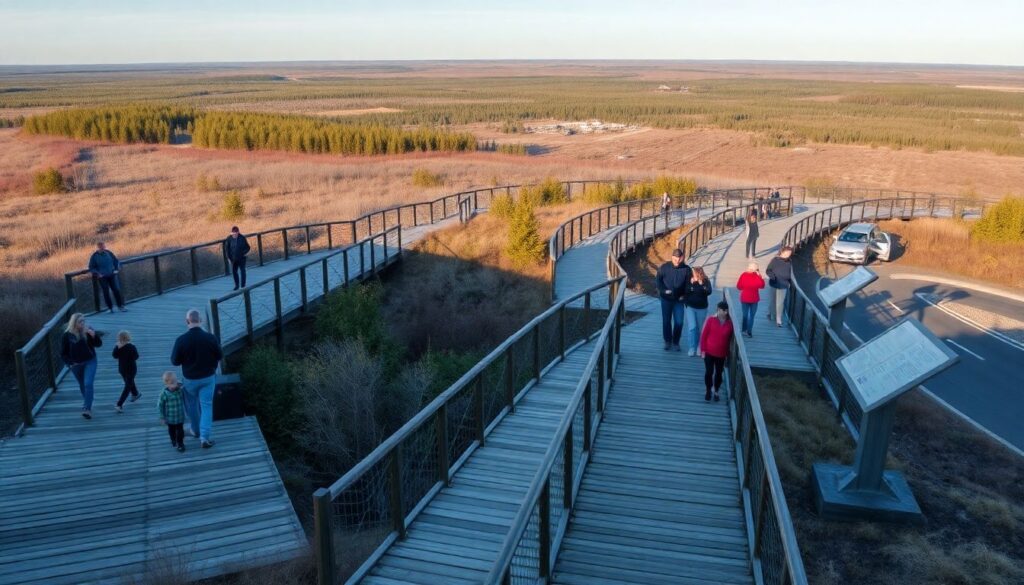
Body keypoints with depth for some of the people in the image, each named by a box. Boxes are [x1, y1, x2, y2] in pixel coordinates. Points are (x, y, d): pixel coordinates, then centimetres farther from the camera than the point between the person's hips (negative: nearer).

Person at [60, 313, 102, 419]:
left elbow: (99, 344, -6)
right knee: (82, 386, 16)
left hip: (90, 362, -1)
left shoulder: (88, 330, -7)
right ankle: (87, 404, 36)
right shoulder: (67, 335, -9)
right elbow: (63, 353, -1)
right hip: (76, 365, 1)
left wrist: (94, 335, -23)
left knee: (88, 384, -14)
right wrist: (70, 363, -10)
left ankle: (87, 409, -14)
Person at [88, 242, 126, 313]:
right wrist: (97, 274, -12)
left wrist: (117, 269, 0)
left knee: (116, 290, 0)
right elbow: (91, 268, 0)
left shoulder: (109, 253, -1)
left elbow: (116, 261, 12)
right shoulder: (94, 256, -7)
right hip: (103, 277, -2)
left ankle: (120, 306, 9)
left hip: (112, 275, 2)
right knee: (106, 292, 3)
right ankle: (110, 307, 14)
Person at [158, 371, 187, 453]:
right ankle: (174, 441, 48)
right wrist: (162, 417, -8)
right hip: (170, 418, 0)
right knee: (171, 430, 22)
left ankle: (180, 444, 28)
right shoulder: (164, 394, -22)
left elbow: (185, 401, 0)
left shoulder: (181, 390, -17)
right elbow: (160, 406, -12)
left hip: (180, 417, 0)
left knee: (180, 431, 8)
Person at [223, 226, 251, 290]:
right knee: (234, 271, 5)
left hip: (241, 258, -2)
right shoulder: (229, 239, -8)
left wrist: (244, 253, -19)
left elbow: (247, 247, -2)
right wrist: (228, 257, -3)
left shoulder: (242, 238, -11)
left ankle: (243, 285, 13)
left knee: (242, 271, 4)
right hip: (233, 259, 2)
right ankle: (236, 285, 19)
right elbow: (227, 248, 1)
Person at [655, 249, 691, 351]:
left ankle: (676, 342, 17)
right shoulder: (665, 267, -6)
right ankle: (667, 341, 21)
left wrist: (684, 296, -10)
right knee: (666, 321, 8)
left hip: (679, 300, 0)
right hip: (666, 299, 0)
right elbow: (658, 279, 0)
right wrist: (664, 290, -14)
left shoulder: (686, 269, -5)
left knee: (679, 322, 1)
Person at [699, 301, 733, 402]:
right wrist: (703, 350, -7)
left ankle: (716, 392, 28)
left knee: (719, 373, 10)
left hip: (721, 354, 2)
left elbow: (730, 339, 3)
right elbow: (704, 335, -5)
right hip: (709, 352, -2)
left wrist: (727, 354, 4)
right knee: (709, 372, 2)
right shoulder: (711, 320, -10)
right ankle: (708, 391, 22)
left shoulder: (730, 323, -5)